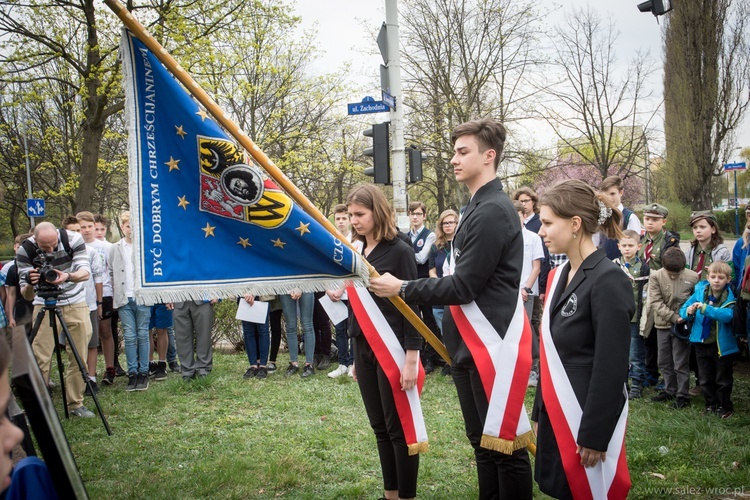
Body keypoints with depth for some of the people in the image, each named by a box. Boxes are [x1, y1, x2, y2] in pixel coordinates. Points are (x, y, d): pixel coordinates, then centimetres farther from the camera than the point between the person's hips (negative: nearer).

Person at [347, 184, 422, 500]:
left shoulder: (399, 251, -11)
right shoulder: (356, 253, 8)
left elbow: (412, 306, -13)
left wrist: (412, 358, -17)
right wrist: (356, 355, 17)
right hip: (364, 349, 7)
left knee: (400, 428, 1)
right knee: (380, 427, 14)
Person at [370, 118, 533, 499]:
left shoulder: (493, 211, -17)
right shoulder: (477, 208, 16)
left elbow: (464, 286, -20)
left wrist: (402, 289, -11)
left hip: (493, 348, -10)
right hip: (468, 346, 10)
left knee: (504, 447, -2)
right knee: (480, 441, 17)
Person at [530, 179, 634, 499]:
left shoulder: (608, 280, -16)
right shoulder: (559, 276, 8)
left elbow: (611, 368, -18)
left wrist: (594, 435, -18)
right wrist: (540, 412, 14)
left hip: (588, 416, -8)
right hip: (556, 413, 8)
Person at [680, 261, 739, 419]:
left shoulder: (730, 298, -14)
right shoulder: (700, 292, -5)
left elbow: (728, 315, -33)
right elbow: (683, 310, -1)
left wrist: (705, 308, -41)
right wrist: (688, 312, -24)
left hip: (722, 345, -3)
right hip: (702, 343, 3)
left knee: (723, 380, 10)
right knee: (705, 379, 15)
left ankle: (725, 407, 27)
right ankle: (711, 405, 31)